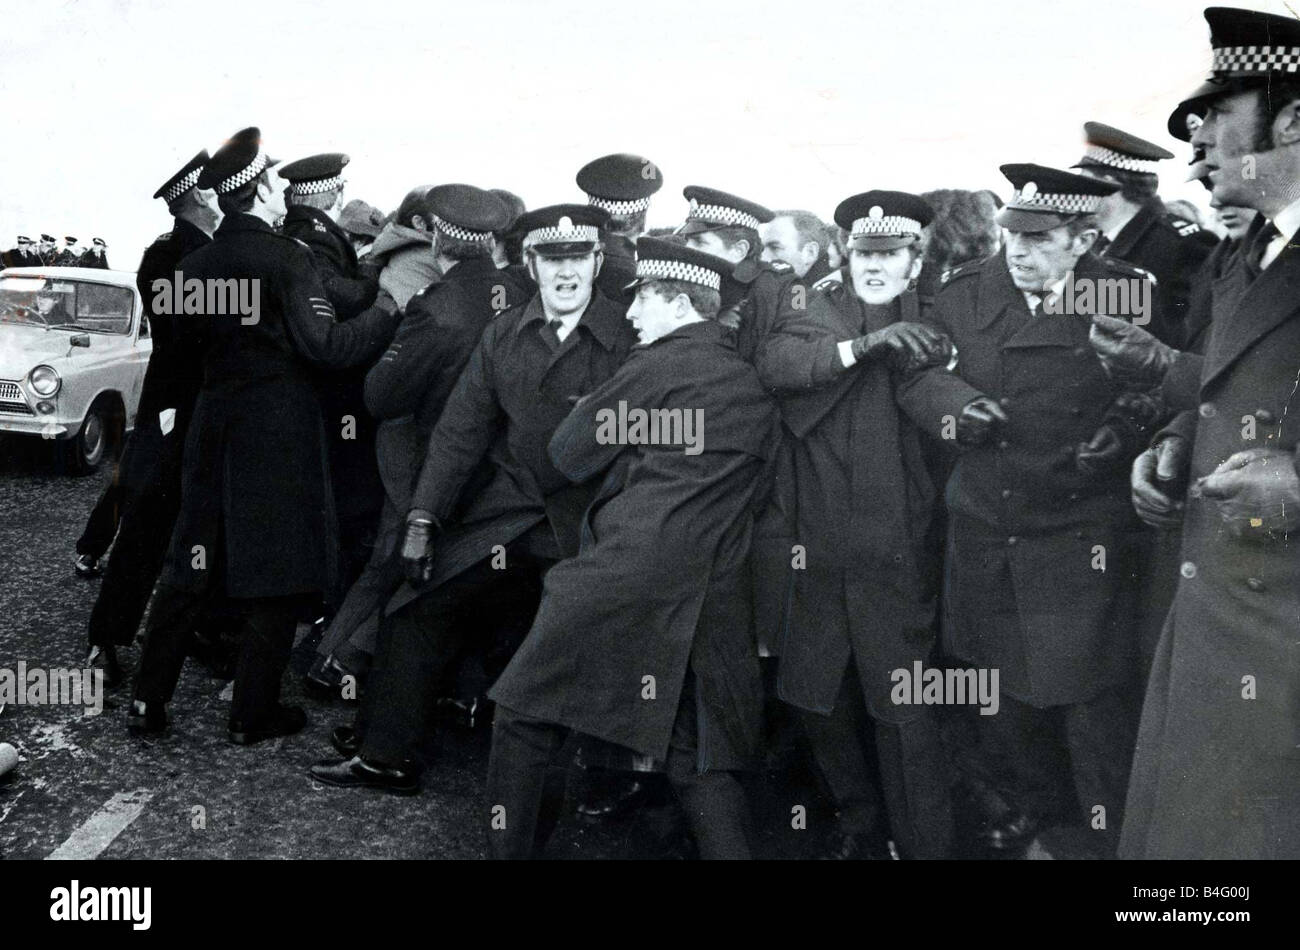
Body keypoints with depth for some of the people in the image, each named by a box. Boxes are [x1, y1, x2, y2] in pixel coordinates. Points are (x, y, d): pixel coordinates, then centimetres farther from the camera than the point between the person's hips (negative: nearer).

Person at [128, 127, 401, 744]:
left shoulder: (196, 263, 7)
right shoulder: (285, 258, -13)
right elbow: (324, 346, -18)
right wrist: (386, 310, -8)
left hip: (214, 422, 6)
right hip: (278, 432, -6)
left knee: (193, 566, 14)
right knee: (278, 576, 4)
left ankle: (148, 702, 18)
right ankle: (253, 713, 10)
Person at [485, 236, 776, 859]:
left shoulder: (657, 364, -4)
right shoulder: (755, 384, 15)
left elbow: (569, 456, 1)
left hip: (624, 576, -6)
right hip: (713, 597, 6)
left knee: (526, 719, 9)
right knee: (700, 756, 14)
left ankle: (510, 849, 15)